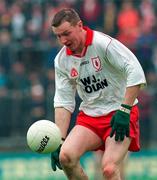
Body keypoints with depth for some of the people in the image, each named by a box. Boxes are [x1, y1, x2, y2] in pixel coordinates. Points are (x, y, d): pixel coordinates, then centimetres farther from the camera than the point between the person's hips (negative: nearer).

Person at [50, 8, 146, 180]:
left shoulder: (104, 43, -17)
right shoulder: (61, 60, 2)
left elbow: (136, 72, -21)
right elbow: (63, 101, 5)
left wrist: (124, 111, -24)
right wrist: (59, 142, -1)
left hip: (120, 113, -5)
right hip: (89, 115, 5)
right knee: (66, 155, -20)